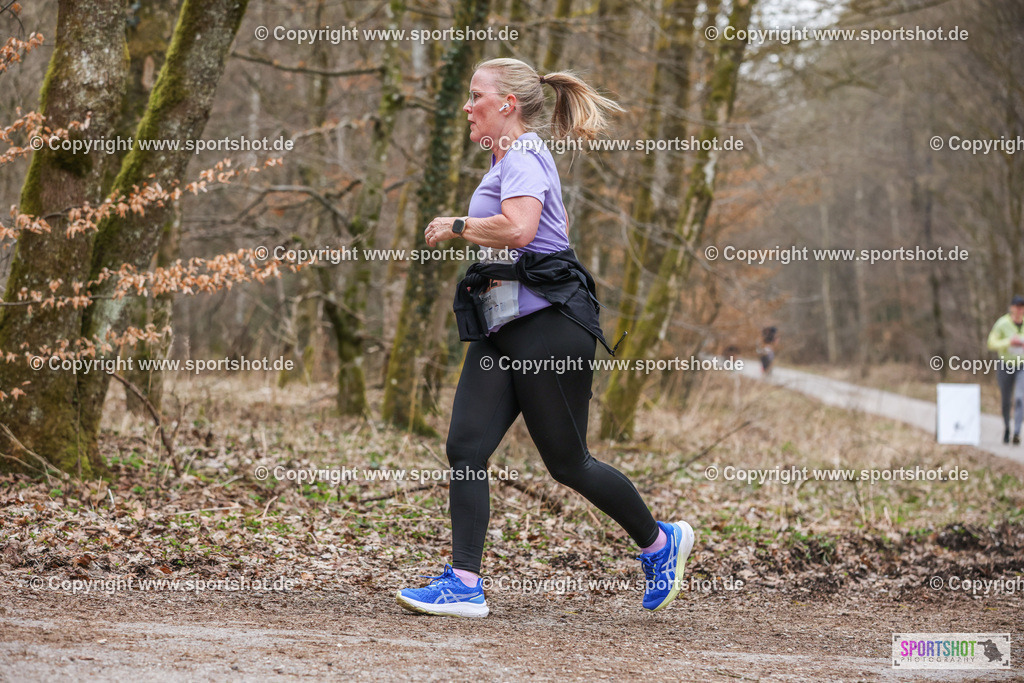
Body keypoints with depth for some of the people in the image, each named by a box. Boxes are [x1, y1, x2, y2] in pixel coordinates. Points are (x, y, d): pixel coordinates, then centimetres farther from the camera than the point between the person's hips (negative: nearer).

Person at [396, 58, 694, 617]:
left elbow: (518, 228, -29)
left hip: (548, 325, -10)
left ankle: (661, 542, 21)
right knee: (464, 449, -4)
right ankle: (464, 584, -6)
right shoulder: (513, 159, 21)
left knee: (567, 463, 0)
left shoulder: (522, 157, -10)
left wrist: (457, 227, -15)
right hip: (502, 328, 10)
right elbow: (559, 224, 36)